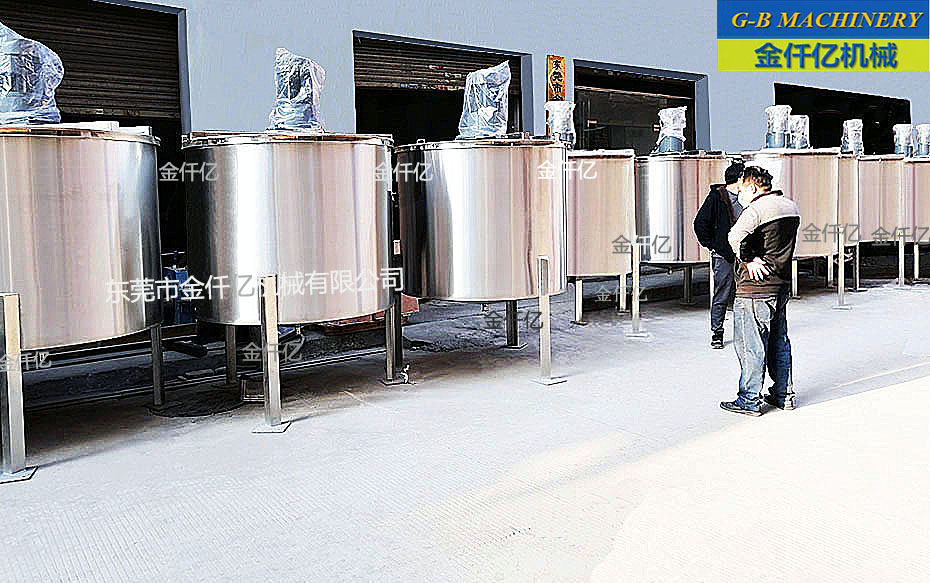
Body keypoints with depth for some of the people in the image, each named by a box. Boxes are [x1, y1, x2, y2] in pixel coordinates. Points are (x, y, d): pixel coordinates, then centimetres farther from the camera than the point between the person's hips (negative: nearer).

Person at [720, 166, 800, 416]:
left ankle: (749, 400, 5)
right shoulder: (790, 206, 12)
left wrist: (748, 259, -19)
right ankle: (784, 394, 25)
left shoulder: (756, 209, -15)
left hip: (756, 289, -9)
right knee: (779, 343, 17)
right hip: (782, 286, 9)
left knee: (750, 345, -1)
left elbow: (736, 237, -32)